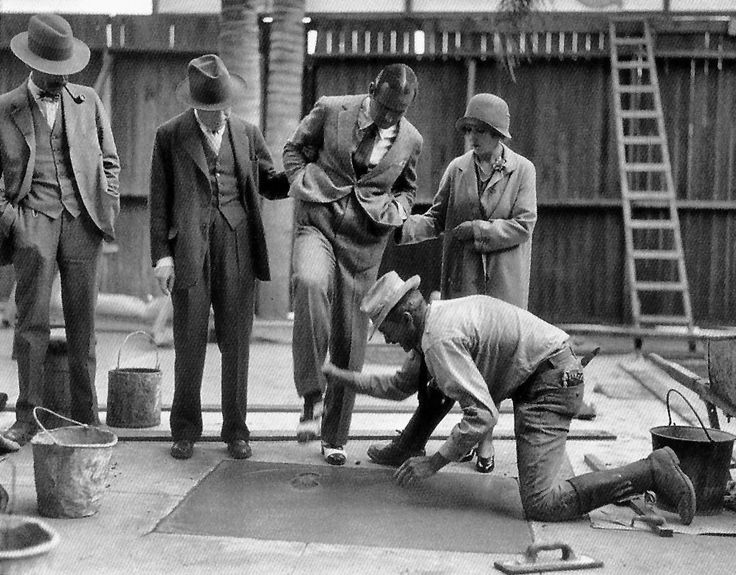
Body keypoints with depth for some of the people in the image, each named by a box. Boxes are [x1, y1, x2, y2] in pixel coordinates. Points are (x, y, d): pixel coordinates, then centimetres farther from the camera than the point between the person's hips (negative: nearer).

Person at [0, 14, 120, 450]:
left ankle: (86, 415, 10)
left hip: (83, 220, 2)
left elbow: (109, 160, 19)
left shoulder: (89, 102, 13)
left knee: (83, 323, 3)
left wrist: (108, 208, 7)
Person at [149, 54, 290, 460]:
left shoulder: (247, 133, 12)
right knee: (189, 342, 1)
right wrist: (161, 254, -3)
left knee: (236, 342, 5)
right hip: (190, 247, -2)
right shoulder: (170, 136, 6)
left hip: (237, 245, 2)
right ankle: (185, 430, 15)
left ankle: (236, 430, 15)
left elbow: (270, 183, 19)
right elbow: (160, 199, 4)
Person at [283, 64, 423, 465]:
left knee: (349, 341, 3)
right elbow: (294, 148, 12)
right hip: (318, 223, -2)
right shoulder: (330, 110, -3)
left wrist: (395, 212, 0)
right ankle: (311, 395, -24)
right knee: (310, 284, -36)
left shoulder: (410, 140, 4)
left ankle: (335, 437, 19)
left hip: (363, 241, 2)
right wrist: (303, 185, -4)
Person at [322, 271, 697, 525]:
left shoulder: (439, 339, -19)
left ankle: (652, 472, -12)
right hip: (555, 373, 10)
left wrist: (434, 462, -18)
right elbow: (400, 387, 24)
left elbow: (483, 415, -25)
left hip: (552, 383, -10)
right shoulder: (435, 317, 12)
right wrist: (342, 378, 22)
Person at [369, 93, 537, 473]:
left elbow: (523, 225, -6)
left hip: (503, 284, -1)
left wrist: (476, 230, -12)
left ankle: (483, 437, 18)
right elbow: (437, 217, 10)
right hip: (461, 281, 2)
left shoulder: (523, 170, 0)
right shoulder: (457, 169, 6)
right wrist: (403, 227, -7)